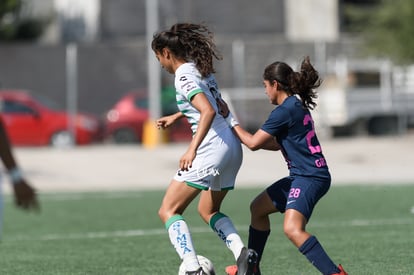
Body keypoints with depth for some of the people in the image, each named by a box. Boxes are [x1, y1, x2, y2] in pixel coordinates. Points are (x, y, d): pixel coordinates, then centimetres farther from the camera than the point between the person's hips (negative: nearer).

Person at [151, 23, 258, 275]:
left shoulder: (184, 76, -11)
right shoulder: (202, 69, 16)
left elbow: (208, 111, -25)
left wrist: (192, 150, -31)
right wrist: (176, 117, 39)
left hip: (213, 147, -10)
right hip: (232, 147, 10)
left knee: (168, 211, -4)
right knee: (208, 211, 25)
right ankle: (242, 253, 3)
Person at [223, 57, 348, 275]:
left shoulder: (284, 111, -16)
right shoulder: (297, 105, 14)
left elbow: (254, 143, -10)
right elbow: (278, 144, 26)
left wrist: (233, 127, 7)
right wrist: (240, 135, 23)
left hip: (309, 177, -11)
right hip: (302, 176, 11)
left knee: (292, 229, -29)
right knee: (258, 207, 23)